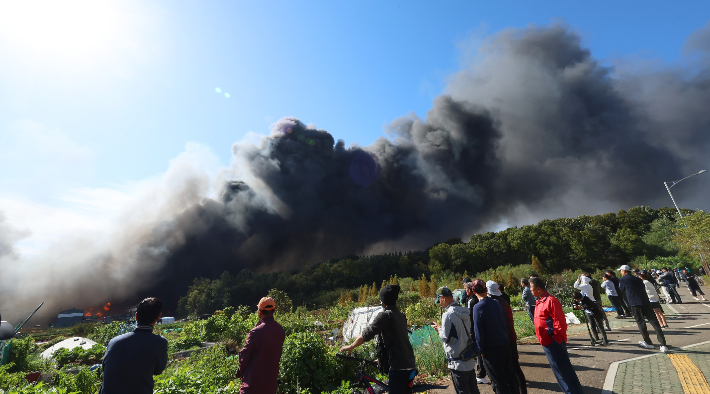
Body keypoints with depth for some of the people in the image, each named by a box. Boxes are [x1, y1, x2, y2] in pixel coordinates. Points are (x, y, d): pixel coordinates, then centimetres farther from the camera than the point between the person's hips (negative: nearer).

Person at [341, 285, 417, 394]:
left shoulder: (385, 316, -14)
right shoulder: (401, 316, 11)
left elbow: (366, 335, -14)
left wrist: (351, 346, 1)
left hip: (399, 368, -8)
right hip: (410, 365, 8)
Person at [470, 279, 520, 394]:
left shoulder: (478, 308, -18)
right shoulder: (496, 303, 0)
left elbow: (478, 332, -16)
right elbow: (504, 322, 10)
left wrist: (481, 349, -4)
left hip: (491, 349, -6)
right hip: (505, 344, 6)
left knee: (498, 381, 8)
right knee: (510, 377, 19)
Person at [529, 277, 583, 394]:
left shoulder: (551, 301, -19)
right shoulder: (539, 302, 10)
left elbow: (560, 323, -20)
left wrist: (557, 340, -16)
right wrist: (542, 340, 15)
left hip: (554, 342, -9)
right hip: (546, 343, 9)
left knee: (564, 369, 1)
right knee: (558, 369, 18)